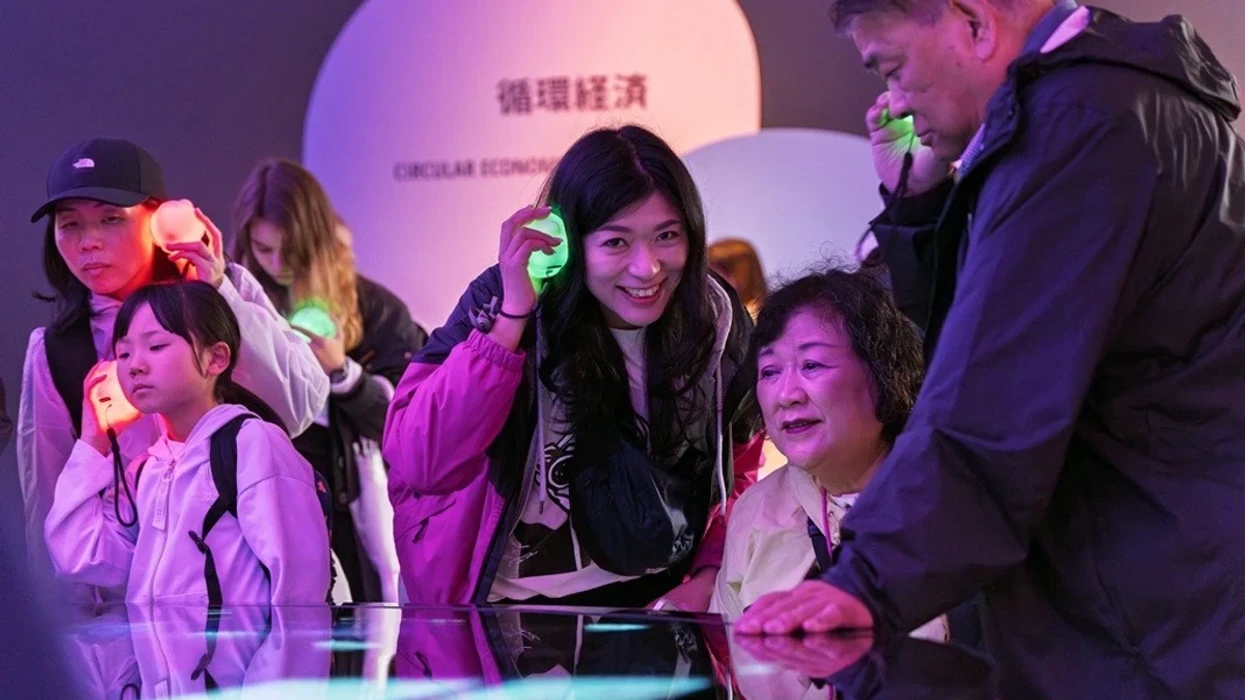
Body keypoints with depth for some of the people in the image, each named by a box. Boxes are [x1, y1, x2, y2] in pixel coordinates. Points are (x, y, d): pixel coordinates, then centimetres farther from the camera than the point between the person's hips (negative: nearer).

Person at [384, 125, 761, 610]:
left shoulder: (716, 320, -1)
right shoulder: (503, 303, -9)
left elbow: (740, 473, 12)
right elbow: (421, 465, -18)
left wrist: (708, 578, -4)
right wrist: (512, 315, -22)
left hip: (665, 606, 4)